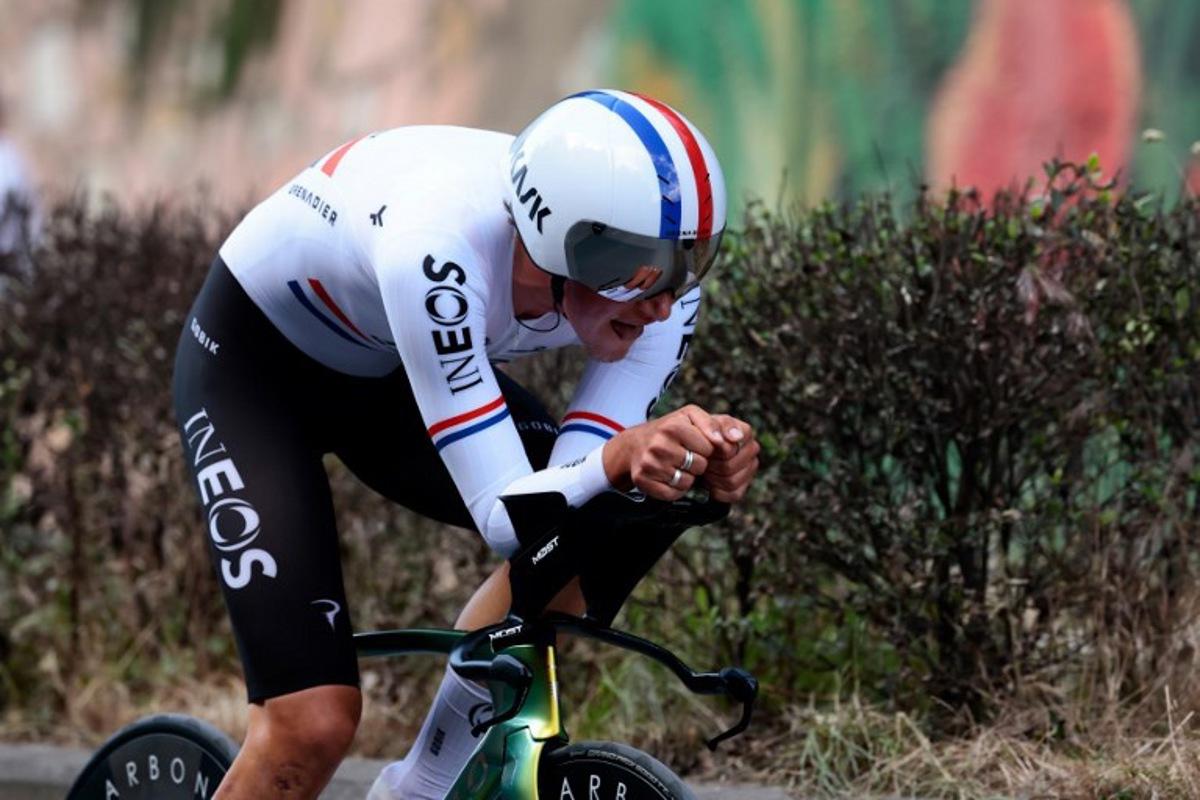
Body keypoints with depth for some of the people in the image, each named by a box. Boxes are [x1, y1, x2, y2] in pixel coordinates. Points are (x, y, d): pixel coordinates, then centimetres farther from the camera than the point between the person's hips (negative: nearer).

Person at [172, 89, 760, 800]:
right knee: (315, 721, -18)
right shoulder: (443, 255, -42)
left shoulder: (659, 278, -25)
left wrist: (700, 463, -44)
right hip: (252, 363, -6)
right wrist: (615, 458, -59)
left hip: (385, 376, 6)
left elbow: (569, 498, -26)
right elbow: (504, 516, -40)